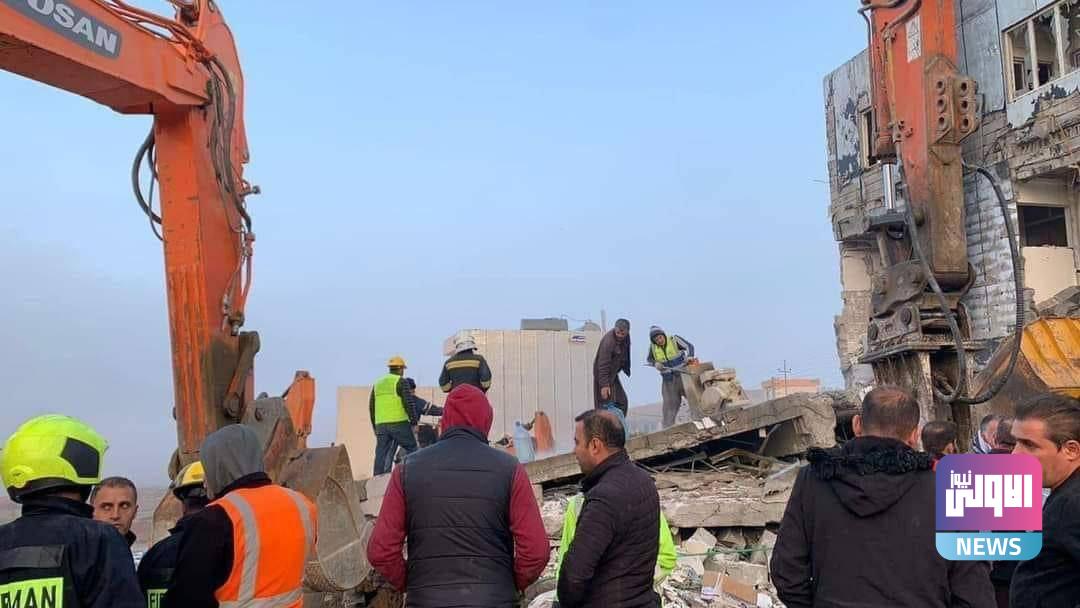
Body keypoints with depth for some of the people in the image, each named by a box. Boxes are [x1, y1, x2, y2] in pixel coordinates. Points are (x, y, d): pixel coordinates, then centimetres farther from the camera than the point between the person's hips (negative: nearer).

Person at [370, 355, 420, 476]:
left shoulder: (378, 383, 18)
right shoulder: (401, 382, -2)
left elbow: (371, 407, 20)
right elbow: (409, 403, -11)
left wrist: (375, 426, 25)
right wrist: (414, 419, 0)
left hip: (381, 424, 6)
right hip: (399, 423, -6)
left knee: (381, 454, 8)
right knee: (412, 449, 2)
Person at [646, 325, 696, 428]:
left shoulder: (674, 339, -11)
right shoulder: (653, 347, -1)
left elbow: (689, 346, -17)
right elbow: (648, 360, 13)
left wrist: (689, 356, -37)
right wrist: (655, 363, -9)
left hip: (682, 375, -2)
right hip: (668, 380, 2)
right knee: (669, 404, 1)